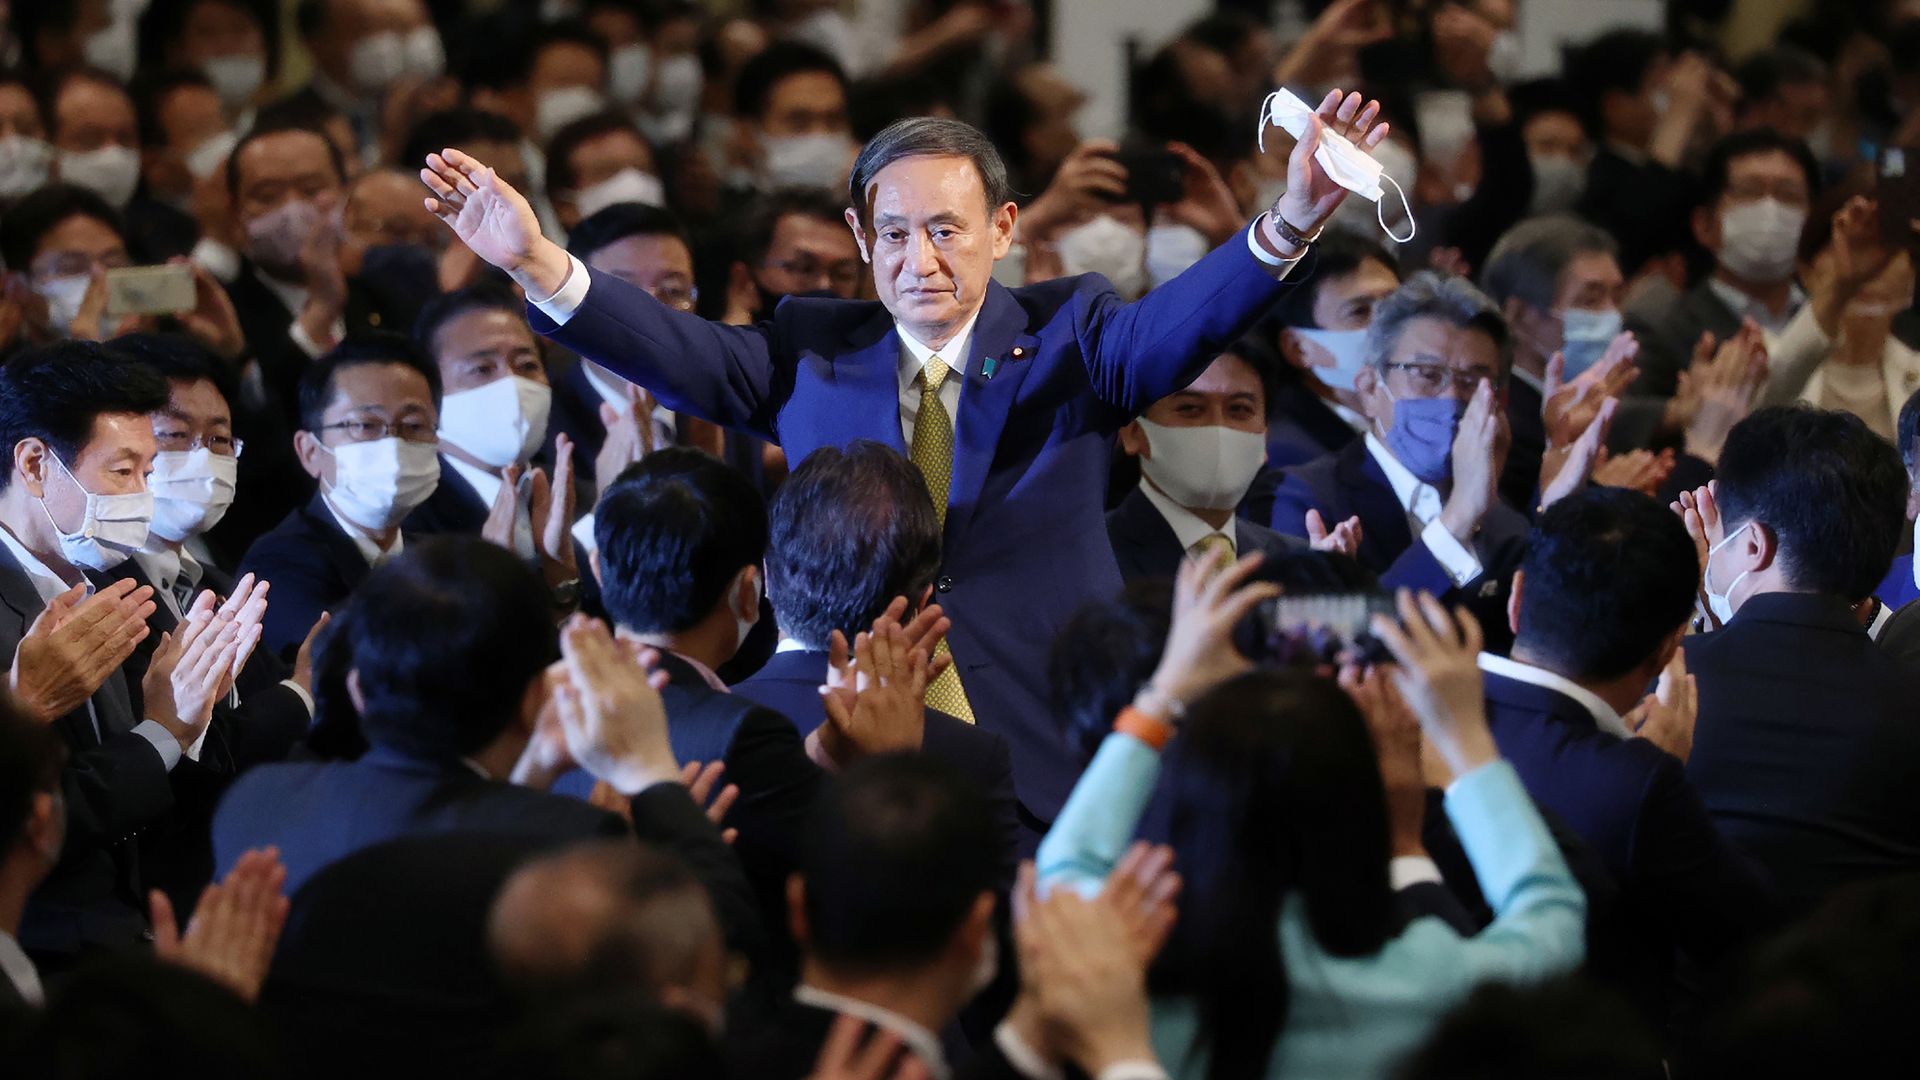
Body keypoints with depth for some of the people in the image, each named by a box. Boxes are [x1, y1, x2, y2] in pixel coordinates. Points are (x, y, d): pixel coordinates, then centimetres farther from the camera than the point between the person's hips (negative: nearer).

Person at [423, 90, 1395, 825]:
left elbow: (1177, 324, -11)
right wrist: (539, 267, -19)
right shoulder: (812, 353, 10)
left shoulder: (1067, 337, 6)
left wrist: (1290, 221, -31)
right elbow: (680, 352, -2)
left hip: (1043, 763, -1)